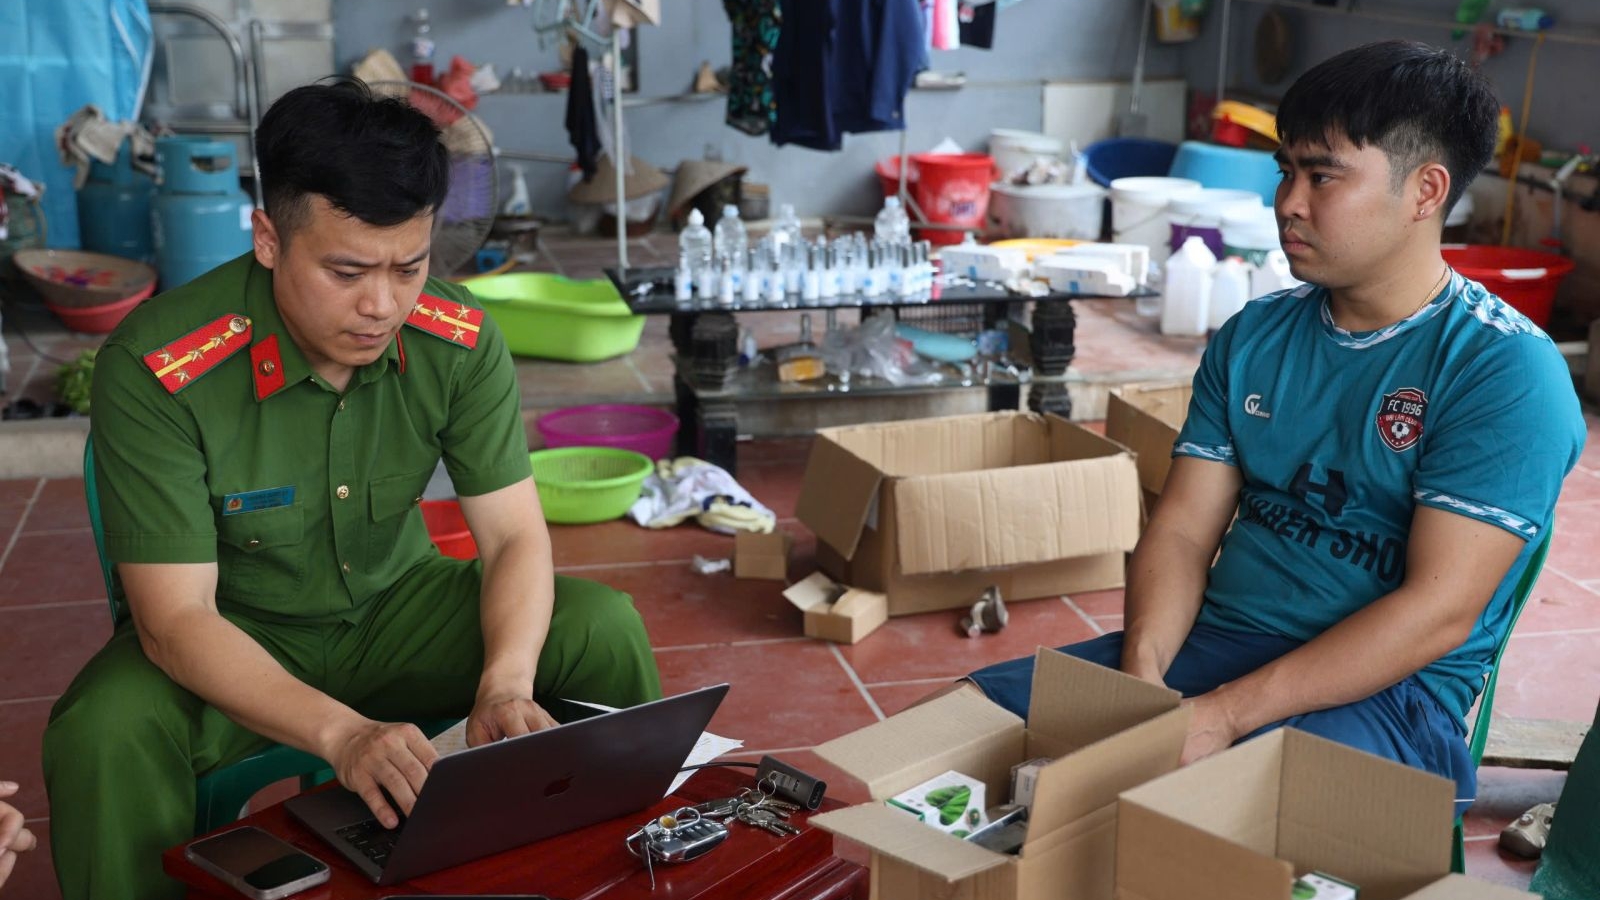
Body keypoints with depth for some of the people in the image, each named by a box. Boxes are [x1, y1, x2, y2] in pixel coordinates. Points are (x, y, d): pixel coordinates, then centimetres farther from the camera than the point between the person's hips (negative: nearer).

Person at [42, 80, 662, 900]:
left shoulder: (460, 341, -16)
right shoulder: (154, 369, -27)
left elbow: (515, 536, -13)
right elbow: (175, 619, -27)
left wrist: (505, 686, -33)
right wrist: (342, 732, -42)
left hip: (395, 607, 3)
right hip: (229, 643, -3)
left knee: (605, 629, -17)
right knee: (103, 738, -34)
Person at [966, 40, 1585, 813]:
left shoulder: (1506, 372, -10)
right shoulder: (1252, 338, 10)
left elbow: (1438, 610, -17)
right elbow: (1182, 530, 5)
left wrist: (1224, 715, -23)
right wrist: (1141, 673, -15)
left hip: (1389, 690, -5)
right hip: (1211, 639, 6)